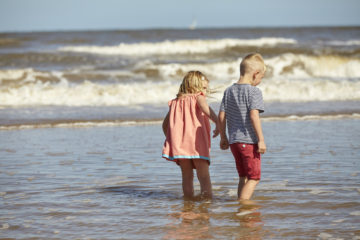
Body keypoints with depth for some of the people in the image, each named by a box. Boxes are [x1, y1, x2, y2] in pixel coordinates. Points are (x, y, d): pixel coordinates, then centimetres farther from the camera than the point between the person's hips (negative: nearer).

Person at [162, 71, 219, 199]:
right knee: (204, 176, -3)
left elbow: (165, 124, 21)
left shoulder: (175, 102, 19)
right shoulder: (198, 97, 4)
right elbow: (205, 109, -18)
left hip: (179, 145, 5)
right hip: (197, 143, -4)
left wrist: (170, 138, 30)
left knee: (187, 177, 11)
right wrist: (218, 122, -27)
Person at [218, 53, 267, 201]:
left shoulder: (229, 91, 10)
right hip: (249, 140, -7)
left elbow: (221, 116, 9)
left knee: (243, 177, 17)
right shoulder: (254, 91, -10)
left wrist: (223, 137, 18)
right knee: (254, 178, 0)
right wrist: (261, 139, -17)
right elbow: (253, 115, -19)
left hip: (234, 141, 7)